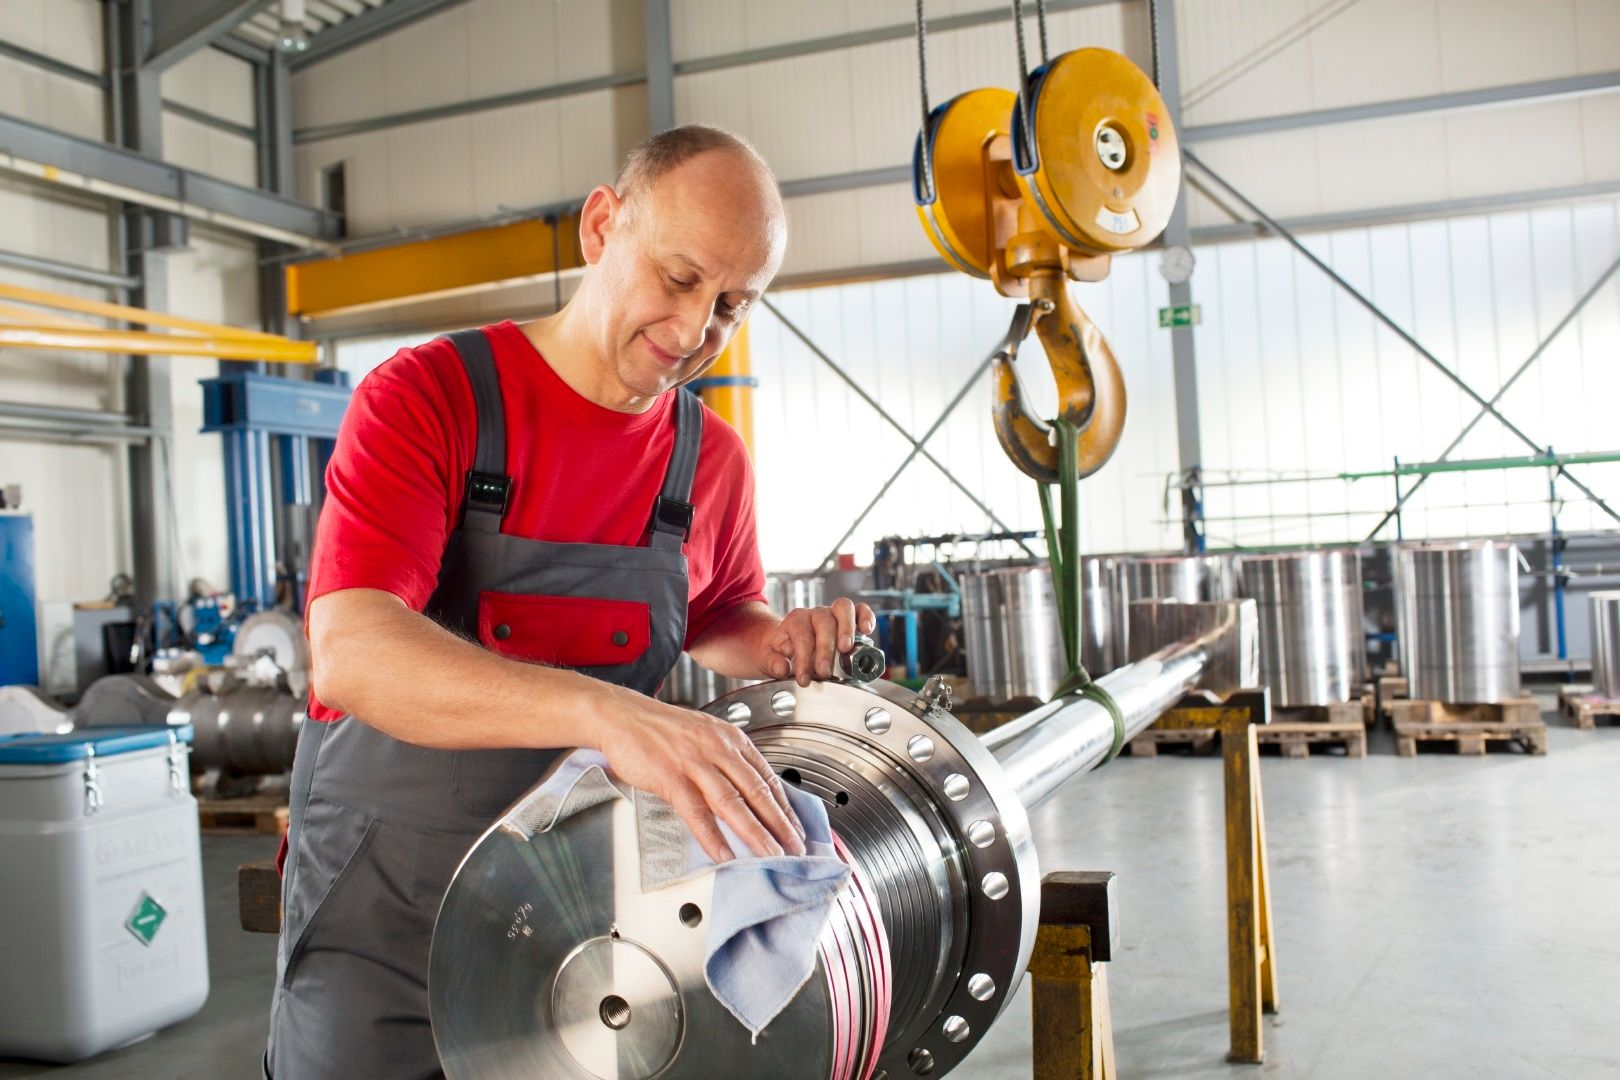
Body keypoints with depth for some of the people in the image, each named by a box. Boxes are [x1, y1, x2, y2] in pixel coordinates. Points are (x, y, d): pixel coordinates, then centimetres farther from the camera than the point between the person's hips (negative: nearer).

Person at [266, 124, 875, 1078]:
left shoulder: (715, 459, -1)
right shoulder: (426, 396, -16)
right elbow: (350, 652, -30)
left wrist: (775, 642, -6)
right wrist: (607, 713, -44)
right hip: (387, 912, -3)